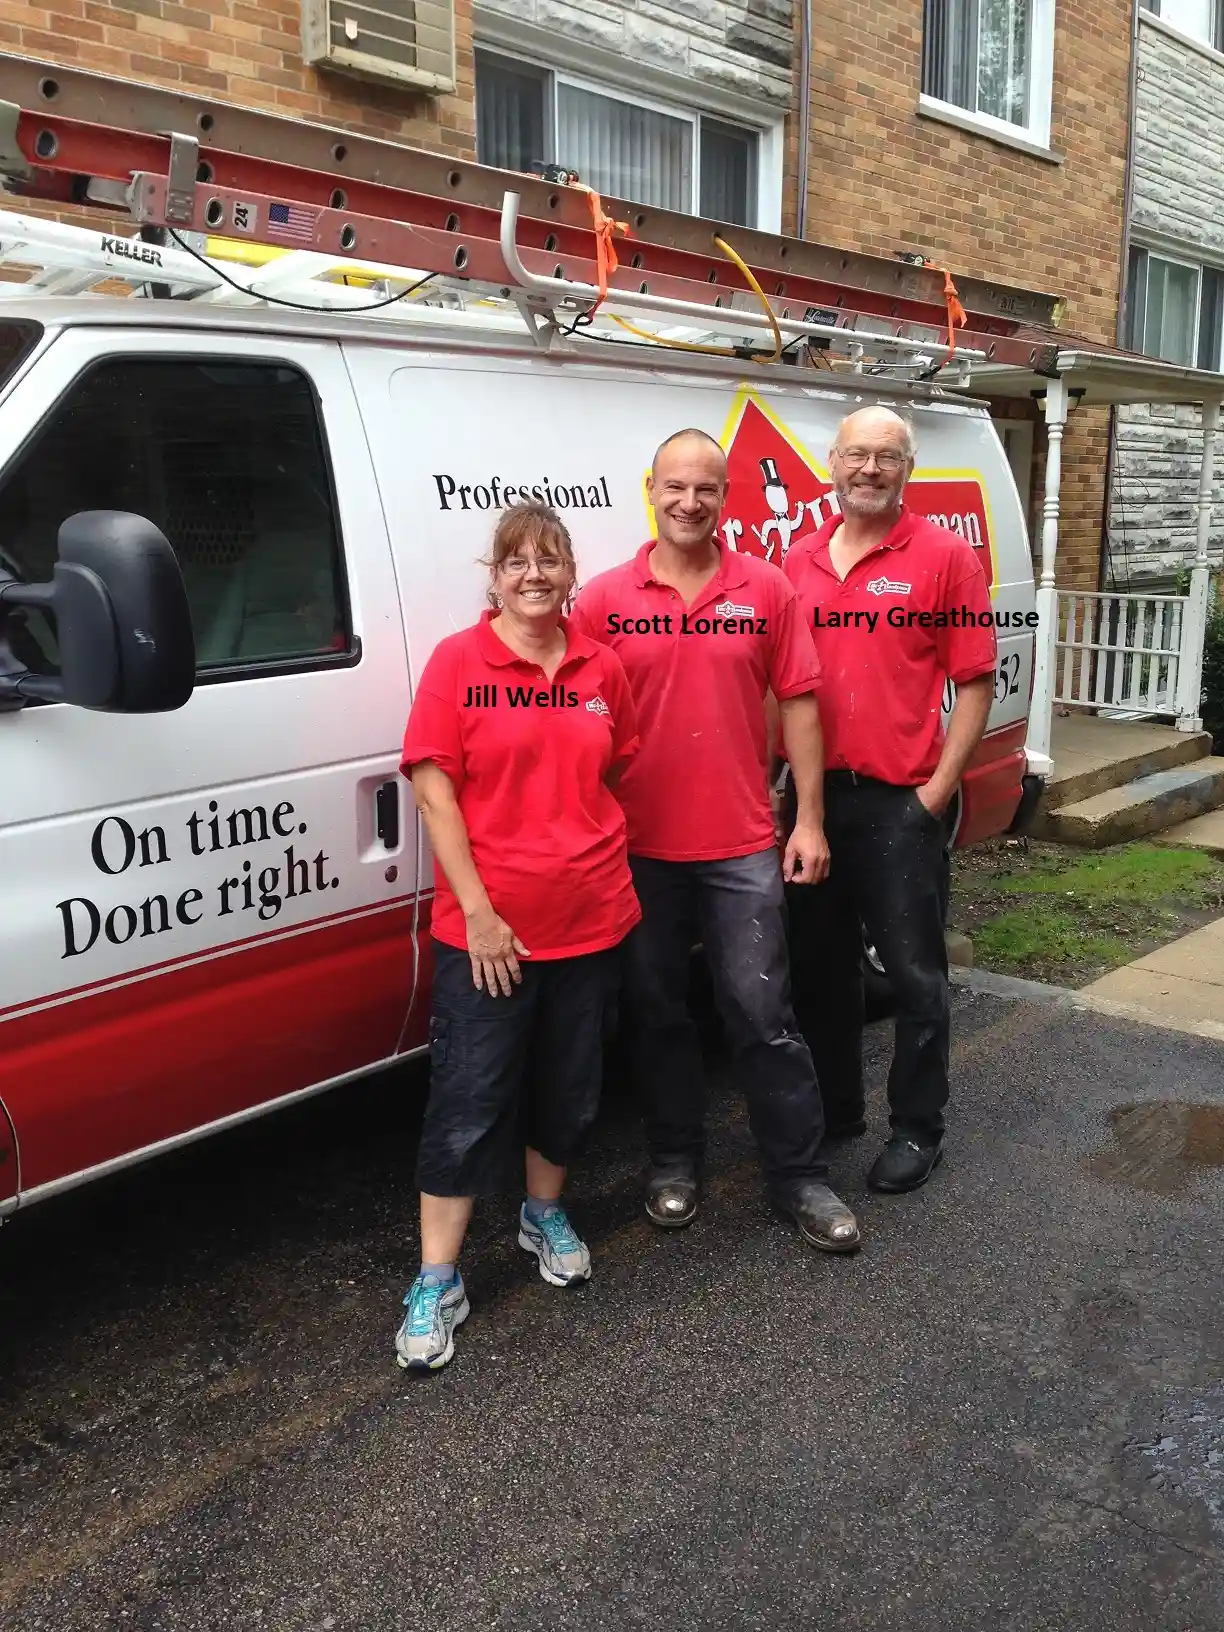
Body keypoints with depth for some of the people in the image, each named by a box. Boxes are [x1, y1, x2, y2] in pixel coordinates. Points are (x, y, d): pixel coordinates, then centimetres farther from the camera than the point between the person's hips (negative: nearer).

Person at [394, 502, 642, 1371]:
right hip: (487, 926, -4)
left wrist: (612, 869, 6)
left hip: (592, 917, 4)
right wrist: (477, 909, -14)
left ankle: (546, 1213, 41)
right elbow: (434, 789, -10)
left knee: (569, 1085, 17)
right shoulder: (458, 662, -7)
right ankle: (437, 1284, 12)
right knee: (470, 1099, 1)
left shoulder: (603, 669, 5)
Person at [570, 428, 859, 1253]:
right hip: (640, 849, 1)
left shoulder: (766, 590, 1)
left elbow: (798, 705, 3)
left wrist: (809, 820, -1)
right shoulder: (605, 600, -1)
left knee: (764, 1015, 3)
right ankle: (675, 1162, 31)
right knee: (658, 1013, 13)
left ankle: (802, 1176, 17)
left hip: (743, 846, -1)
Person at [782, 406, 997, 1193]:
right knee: (820, 964, 16)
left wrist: (938, 791, -10)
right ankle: (835, 1107, 33)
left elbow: (976, 682, -5)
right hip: (814, 794, 5)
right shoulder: (799, 562, 9)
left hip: (902, 802, -5)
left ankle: (918, 1129, 20)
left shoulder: (946, 557, -4)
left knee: (914, 973, 5)